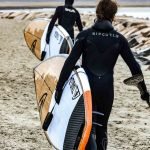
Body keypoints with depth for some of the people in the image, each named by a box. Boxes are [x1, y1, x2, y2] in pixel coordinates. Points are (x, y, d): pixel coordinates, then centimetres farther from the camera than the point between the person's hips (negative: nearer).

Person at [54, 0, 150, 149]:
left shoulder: (85, 35, -4)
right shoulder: (119, 39, 0)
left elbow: (70, 62, -10)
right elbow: (134, 66, 1)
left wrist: (59, 87, -7)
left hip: (87, 87, -2)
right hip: (107, 89, 2)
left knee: (88, 127, -2)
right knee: (102, 127, 19)